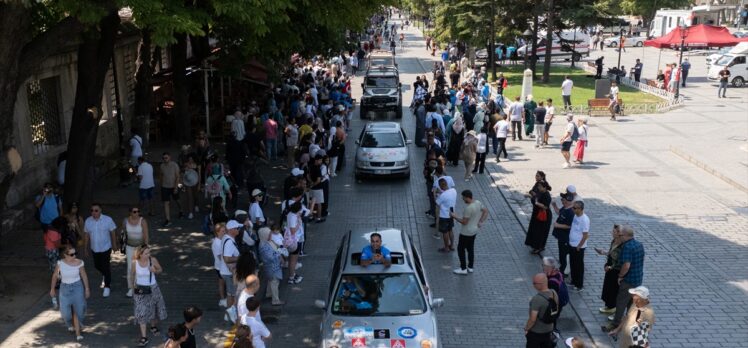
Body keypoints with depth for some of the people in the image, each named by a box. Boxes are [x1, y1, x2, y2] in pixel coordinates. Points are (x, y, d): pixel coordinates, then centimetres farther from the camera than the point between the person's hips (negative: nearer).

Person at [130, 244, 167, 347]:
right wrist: (132, 284, 11)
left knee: (154, 309, 17)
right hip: (140, 289, -1)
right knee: (142, 312, -3)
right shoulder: (135, 262, -16)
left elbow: (160, 269, -1)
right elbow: (132, 273, 4)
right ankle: (144, 337, 2)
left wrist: (155, 271, -22)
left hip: (152, 288, 1)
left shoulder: (153, 260, -17)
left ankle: (154, 326, 46)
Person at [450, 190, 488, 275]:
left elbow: (464, 222, -25)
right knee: (470, 249, 19)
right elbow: (486, 211, 9)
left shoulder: (469, 208, -29)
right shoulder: (478, 202, -3)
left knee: (461, 249, 7)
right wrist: (480, 222, 8)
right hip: (474, 231, 9)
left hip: (466, 233, -9)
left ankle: (463, 269, 15)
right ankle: (470, 267, 30)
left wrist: (454, 216, -14)